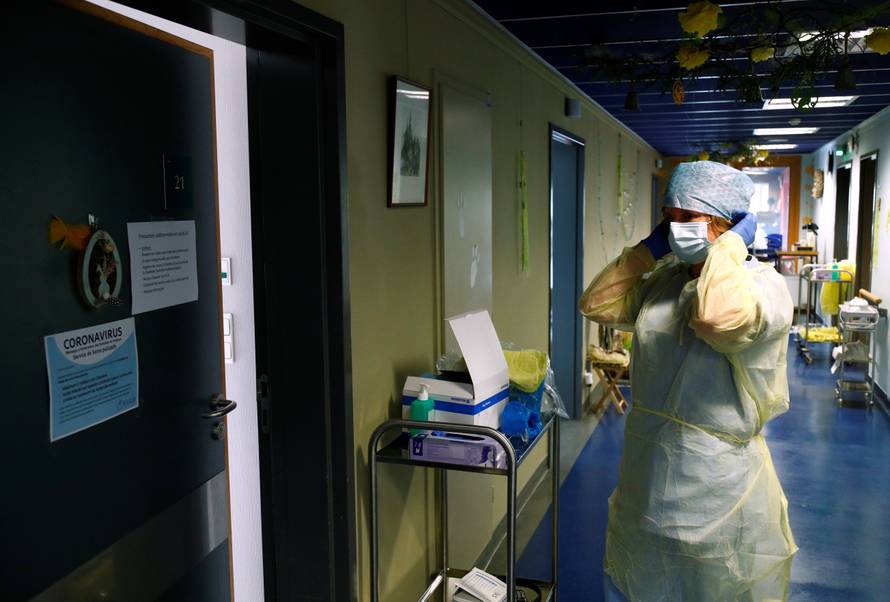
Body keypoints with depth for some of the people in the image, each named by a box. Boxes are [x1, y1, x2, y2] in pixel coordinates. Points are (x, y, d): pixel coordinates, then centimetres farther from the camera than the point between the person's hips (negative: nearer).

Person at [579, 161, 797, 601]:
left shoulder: (764, 286, -17)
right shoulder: (664, 281, 5)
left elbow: (718, 316, -39)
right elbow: (597, 304, 6)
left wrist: (732, 243, -23)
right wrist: (649, 249, 1)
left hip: (716, 489, -6)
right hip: (647, 479, 7)